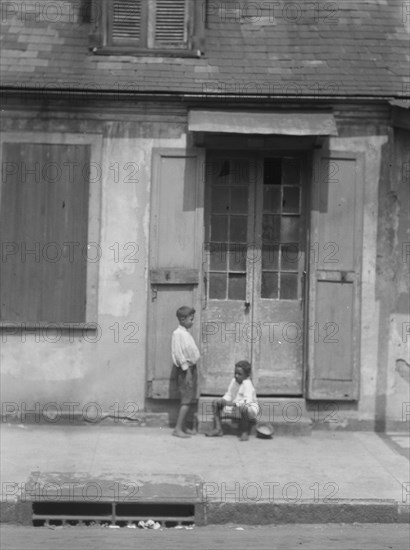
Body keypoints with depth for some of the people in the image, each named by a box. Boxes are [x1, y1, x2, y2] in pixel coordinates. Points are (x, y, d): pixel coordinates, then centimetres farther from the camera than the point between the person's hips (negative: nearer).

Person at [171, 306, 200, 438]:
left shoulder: (186, 333, 16)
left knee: (191, 400, 10)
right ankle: (178, 429, -9)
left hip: (191, 368, 9)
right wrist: (186, 369, -19)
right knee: (187, 400, -11)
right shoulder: (178, 333, -12)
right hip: (185, 369, -9)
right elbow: (178, 353, -17)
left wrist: (193, 370, 14)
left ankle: (183, 427, 16)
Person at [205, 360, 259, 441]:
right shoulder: (234, 381, 2)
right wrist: (223, 400, -10)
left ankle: (245, 432, -24)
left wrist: (234, 403, -38)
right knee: (215, 402, 2)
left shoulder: (247, 384, -22)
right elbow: (229, 395, 12)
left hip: (250, 408, -9)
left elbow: (248, 401, -32)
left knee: (243, 408, -46)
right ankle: (218, 429, -2)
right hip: (235, 408, 9)